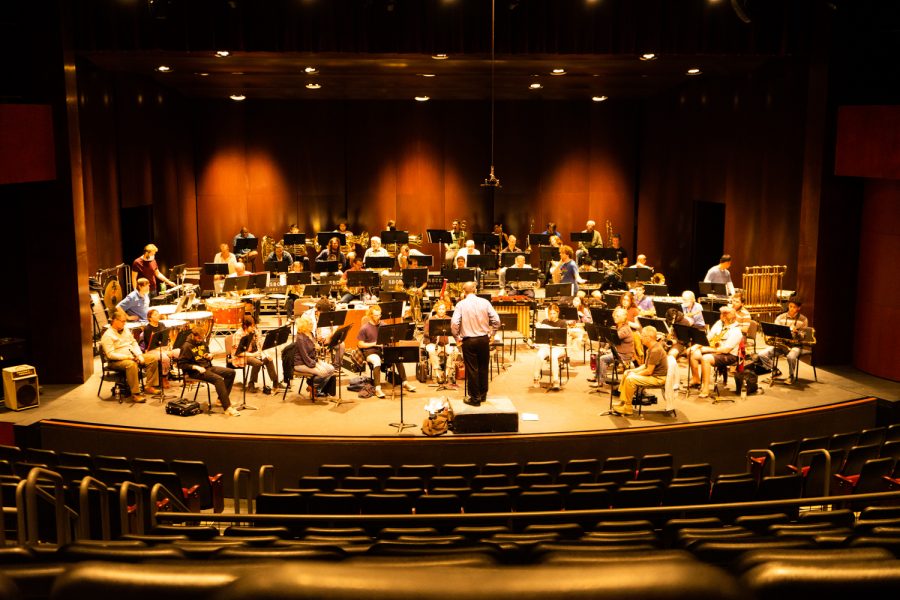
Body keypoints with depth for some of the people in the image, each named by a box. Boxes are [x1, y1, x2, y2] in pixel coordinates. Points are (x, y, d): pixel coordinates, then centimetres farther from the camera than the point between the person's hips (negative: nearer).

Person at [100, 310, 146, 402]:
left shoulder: (125, 329, 14)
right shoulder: (107, 335, -12)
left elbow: (134, 343, 19)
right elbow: (110, 355, -19)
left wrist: (139, 355, 1)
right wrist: (128, 357, -24)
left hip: (132, 357, 8)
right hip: (116, 361, -8)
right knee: (131, 364, -39)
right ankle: (135, 394, -37)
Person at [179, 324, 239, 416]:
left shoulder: (203, 342, 12)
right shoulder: (187, 346, -11)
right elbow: (181, 364, -13)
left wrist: (210, 356, 1)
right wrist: (195, 367, -23)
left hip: (208, 366, 8)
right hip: (196, 371, -8)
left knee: (231, 372, -5)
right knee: (218, 379, -31)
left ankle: (221, 399, 2)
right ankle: (227, 407, -35)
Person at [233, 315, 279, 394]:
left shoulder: (254, 331, 1)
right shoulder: (239, 334, -19)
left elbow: (260, 344, 8)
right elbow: (238, 352, -21)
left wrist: (261, 353, -11)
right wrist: (252, 354, -27)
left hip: (254, 353, 6)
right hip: (241, 357, -6)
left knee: (269, 359, -15)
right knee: (257, 363, -32)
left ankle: (275, 382, -8)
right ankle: (251, 385, -16)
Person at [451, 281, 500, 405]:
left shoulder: (461, 304, -8)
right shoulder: (485, 302, -2)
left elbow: (454, 324, -16)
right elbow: (496, 320, -4)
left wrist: (457, 337, -1)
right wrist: (491, 334, 10)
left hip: (468, 341, -3)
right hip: (484, 339, 3)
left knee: (472, 370, 4)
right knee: (483, 368, 15)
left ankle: (475, 398, 8)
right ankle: (483, 395, 26)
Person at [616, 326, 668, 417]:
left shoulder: (655, 350, -24)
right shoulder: (651, 348, 9)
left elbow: (649, 371, -25)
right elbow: (646, 365, 18)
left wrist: (635, 374, -13)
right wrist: (634, 370, 4)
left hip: (658, 378, -11)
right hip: (652, 373, 11)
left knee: (630, 379, -24)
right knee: (626, 373, 11)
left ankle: (628, 408, -13)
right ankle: (623, 402, 11)